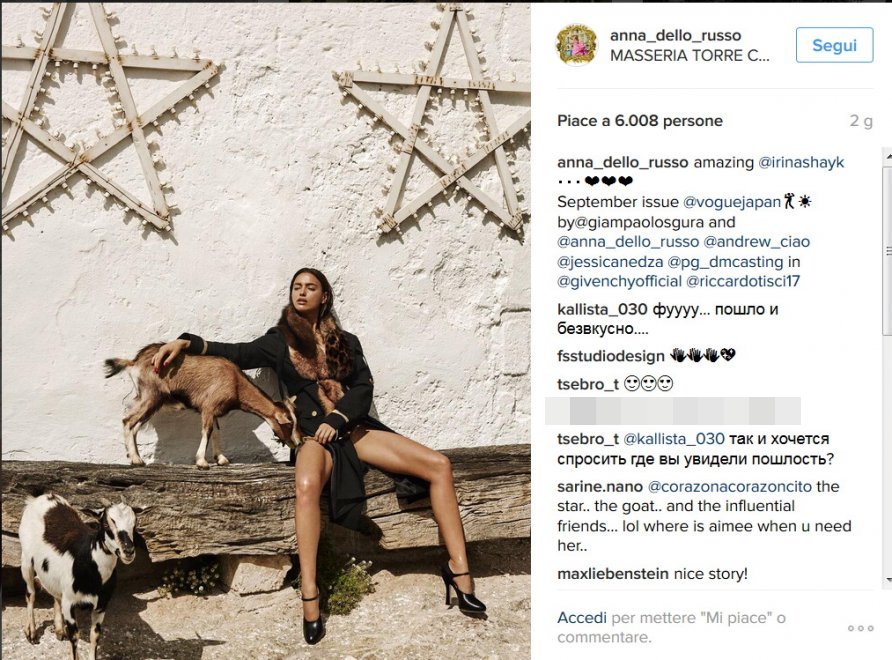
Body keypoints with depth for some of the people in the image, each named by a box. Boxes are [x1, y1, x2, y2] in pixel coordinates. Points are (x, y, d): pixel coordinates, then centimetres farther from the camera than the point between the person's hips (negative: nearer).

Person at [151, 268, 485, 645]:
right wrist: (187, 342, -10)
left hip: (355, 427, 3)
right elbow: (238, 354, 4)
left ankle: (459, 569, -11)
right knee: (306, 485, -40)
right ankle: (309, 599, -36)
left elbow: (364, 386, 5)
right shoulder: (280, 340, 14)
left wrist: (337, 419, -12)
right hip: (316, 433, -3)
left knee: (439, 465, -15)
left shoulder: (345, 341, 16)